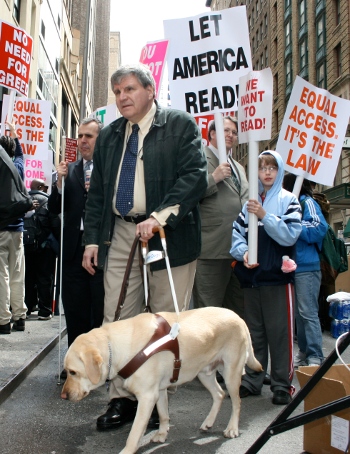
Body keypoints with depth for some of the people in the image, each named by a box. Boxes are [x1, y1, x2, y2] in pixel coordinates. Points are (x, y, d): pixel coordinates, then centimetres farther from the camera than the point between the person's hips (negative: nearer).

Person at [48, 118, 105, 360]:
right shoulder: (70, 170, 13)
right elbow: (54, 209, 8)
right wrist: (60, 182, -7)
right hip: (74, 248, 5)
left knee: (102, 311, 5)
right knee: (75, 310, 12)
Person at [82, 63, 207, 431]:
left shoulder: (180, 125, 0)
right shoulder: (108, 136, 17)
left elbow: (195, 176, -12)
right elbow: (97, 192, 18)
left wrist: (160, 216, -22)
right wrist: (92, 238, 10)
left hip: (169, 233, -5)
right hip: (119, 234, 5)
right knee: (117, 318, 4)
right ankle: (122, 398, 16)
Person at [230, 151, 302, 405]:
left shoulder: (288, 200, 1)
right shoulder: (250, 201, 12)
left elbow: (290, 234, -11)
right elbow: (237, 231, 7)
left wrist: (264, 216, -20)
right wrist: (243, 252, -11)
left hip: (277, 275, -4)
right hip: (251, 275, 4)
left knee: (280, 332, -1)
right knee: (254, 331, 13)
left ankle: (282, 384, 10)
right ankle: (252, 380, 22)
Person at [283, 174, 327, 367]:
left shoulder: (307, 203, -4)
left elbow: (319, 228, -18)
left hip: (306, 267, -8)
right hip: (291, 266, 8)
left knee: (308, 313, -7)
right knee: (299, 314, 13)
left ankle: (315, 357, -1)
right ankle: (304, 353, 22)